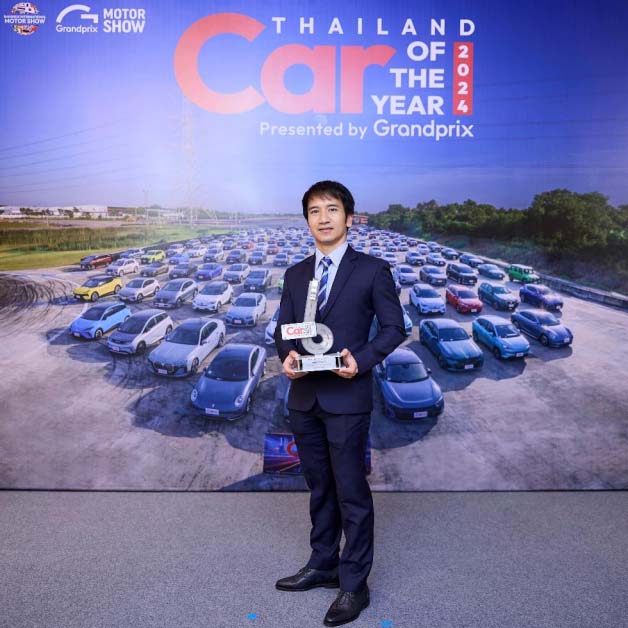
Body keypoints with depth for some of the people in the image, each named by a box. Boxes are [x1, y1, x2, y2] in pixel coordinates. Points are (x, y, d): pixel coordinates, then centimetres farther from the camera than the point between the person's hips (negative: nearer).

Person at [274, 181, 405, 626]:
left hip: (347, 398, -5)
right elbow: (283, 328, 13)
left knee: (352, 493, 3)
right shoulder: (296, 274, 11)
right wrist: (287, 355, -9)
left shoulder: (372, 270, -3)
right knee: (320, 489, 19)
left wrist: (362, 360, -18)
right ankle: (323, 565, 36)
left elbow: (394, 327, -3)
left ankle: (355, 585, 19)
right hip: (304, 398, 5)